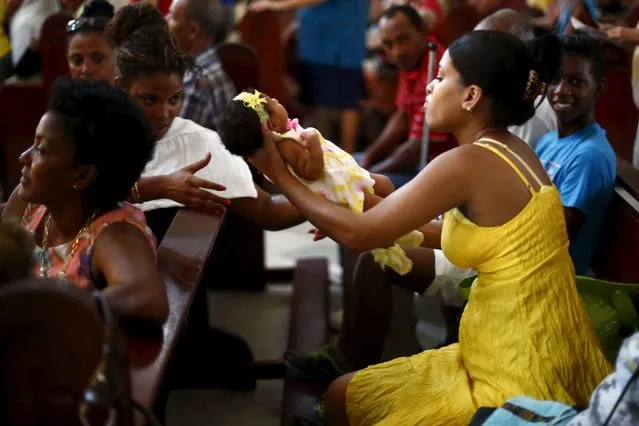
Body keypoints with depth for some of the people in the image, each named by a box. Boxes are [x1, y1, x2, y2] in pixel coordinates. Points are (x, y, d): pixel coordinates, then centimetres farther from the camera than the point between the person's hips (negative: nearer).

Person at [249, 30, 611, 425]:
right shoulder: (507, 150, 6)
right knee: (345, 394, 18)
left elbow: (358, 233, -15)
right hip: (540, 356, 8)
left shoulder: (468, 162, -21)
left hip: (521, 375, -8)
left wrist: (279, 173, -4)